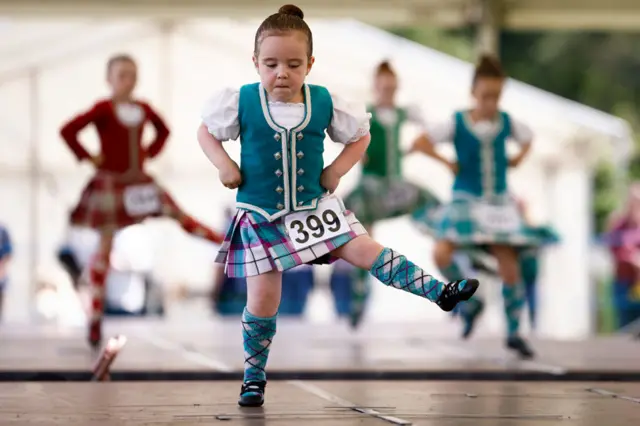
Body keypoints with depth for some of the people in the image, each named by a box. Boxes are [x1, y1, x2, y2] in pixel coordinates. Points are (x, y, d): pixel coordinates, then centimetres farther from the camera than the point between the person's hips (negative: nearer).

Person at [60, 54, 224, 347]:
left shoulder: (143, 109, 4)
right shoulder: (103, 109, -13)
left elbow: (163, 130, 24)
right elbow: (68, 131, -21)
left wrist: (151, 152, 10)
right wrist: (88, 158, -16)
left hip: (140, 182, 5)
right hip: (110, 182, -5)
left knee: (181, 217, 8)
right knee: (105, 248, -2)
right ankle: (95, 317, 3)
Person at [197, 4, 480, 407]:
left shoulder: (325, 102, -7)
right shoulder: (240, 102, -13)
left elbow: (361, 135, 9)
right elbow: (206, 131, 3)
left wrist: (337, 170, -3)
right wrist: (224, 166, -12)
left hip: (314, 206, 1)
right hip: (262, 217, -1)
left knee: (366, 250, -8)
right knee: (263, 298, 0)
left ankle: (441, 292, -7)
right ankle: (254, 373, 16)